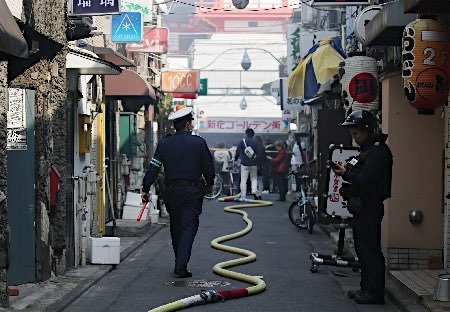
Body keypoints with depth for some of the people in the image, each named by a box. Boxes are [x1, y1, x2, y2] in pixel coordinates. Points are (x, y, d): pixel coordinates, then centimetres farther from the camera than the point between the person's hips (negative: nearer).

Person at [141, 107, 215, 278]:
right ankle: (181, 265, -14)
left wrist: (145, 189, 3)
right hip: (193, 191, -3)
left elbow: (153, 167, -3)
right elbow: (209, 167, 4)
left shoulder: (164, 143, 1)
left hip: (171, 190, 3)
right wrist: (209, 184, 21)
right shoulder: (199, 142, -4)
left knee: (176, 227, 15)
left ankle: (180, 262, 25)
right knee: (188, 227, -3)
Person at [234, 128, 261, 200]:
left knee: (243, 180, 1)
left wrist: (235, 160, 5)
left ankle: (243, 197, -1)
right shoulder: (255, 143, 3)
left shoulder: (242, 141, -4)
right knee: (254, 178, 16)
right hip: (253, 164, 2)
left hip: (244, 164, -2)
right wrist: (258, 164, 15)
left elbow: (238, 151, -6)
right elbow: (258, 154, 6)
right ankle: (254, 191, -8)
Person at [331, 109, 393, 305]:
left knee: (370, 250, -7)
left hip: (370, 208, -11)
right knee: (363, 250, 15)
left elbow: (365, 179, -24)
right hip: (363, 208, 11)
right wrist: (346, 170, 3)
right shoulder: (368, 150, 17)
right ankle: (367, 288, 24)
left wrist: (346, 173, -11)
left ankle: (375, 292, -2)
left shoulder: (378, 151, -17)